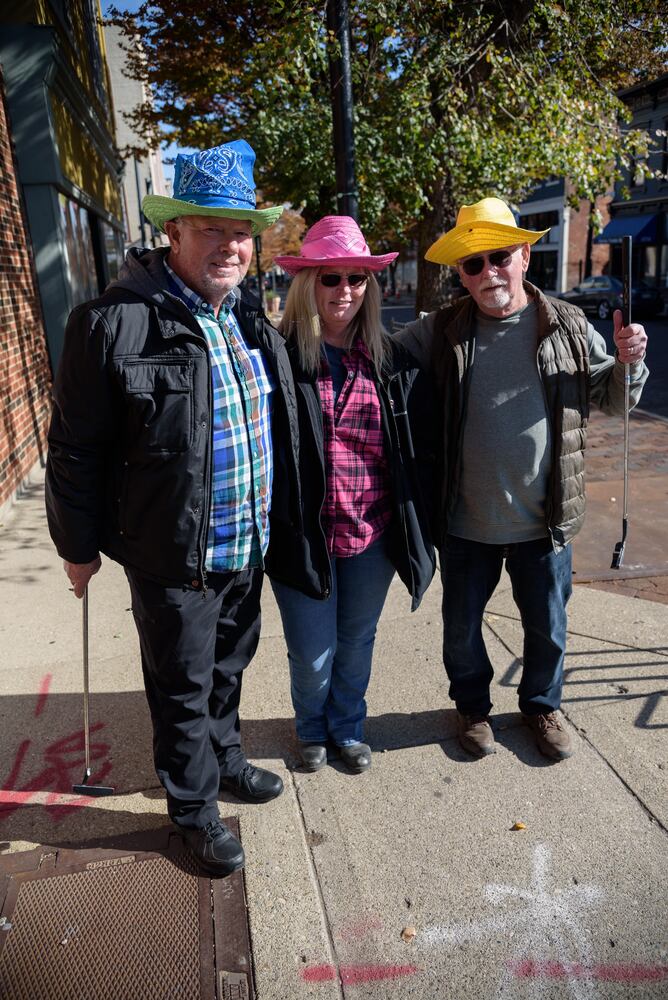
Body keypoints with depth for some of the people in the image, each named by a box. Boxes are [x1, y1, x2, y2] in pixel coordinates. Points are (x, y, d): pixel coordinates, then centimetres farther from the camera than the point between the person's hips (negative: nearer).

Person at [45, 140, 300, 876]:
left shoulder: (252, 324, 5)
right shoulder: (114, 323, -18)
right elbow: (76, 449, -12)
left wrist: (277, 522, 17)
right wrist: (79, 545, -5)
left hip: (247, 548, 6)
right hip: (173, 559, -6)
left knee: (227, 669, 25)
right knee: (184, 689, 13)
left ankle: (224, 760, 51)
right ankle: (194, 809, 37)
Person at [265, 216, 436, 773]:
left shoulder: (391, 361, 1)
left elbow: (422, 444, 6)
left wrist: (417, 524, 4)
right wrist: (267, 527, -11)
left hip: (374, 535, 3)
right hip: (304, 535, -3)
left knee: (357, 642, 20)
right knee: (312, 653, 11)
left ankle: (348, 727, 47)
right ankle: (312, 729, 43)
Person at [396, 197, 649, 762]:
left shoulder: (568, 326, -2)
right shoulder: (439, 332, -4)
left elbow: (611, 401, 7)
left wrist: (628, 362, -13)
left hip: (544, 519, 1)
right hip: (465, 520, 0)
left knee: (547, 624, 17)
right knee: (462, 624, 16)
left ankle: (542, 705, 45)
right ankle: (473, 706, 43)